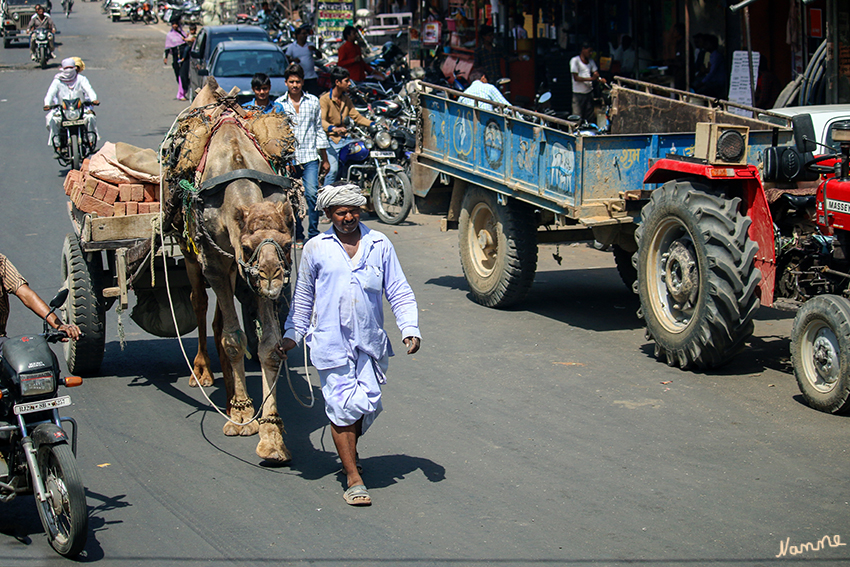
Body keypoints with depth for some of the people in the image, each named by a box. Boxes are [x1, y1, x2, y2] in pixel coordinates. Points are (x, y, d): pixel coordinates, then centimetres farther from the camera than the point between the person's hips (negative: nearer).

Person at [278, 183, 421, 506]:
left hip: (370, 341, 2)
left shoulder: (379, 245, 7)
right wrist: (292, 334, 13)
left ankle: (348, 448, 32)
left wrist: (409, 329, -2)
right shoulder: (315, 249, 5)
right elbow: (303, 297, 16)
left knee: (369, 404, -1)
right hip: (331, 342, -1)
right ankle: (353, 479, 3)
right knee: (343, 406, -5)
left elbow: (399, 292, 9)